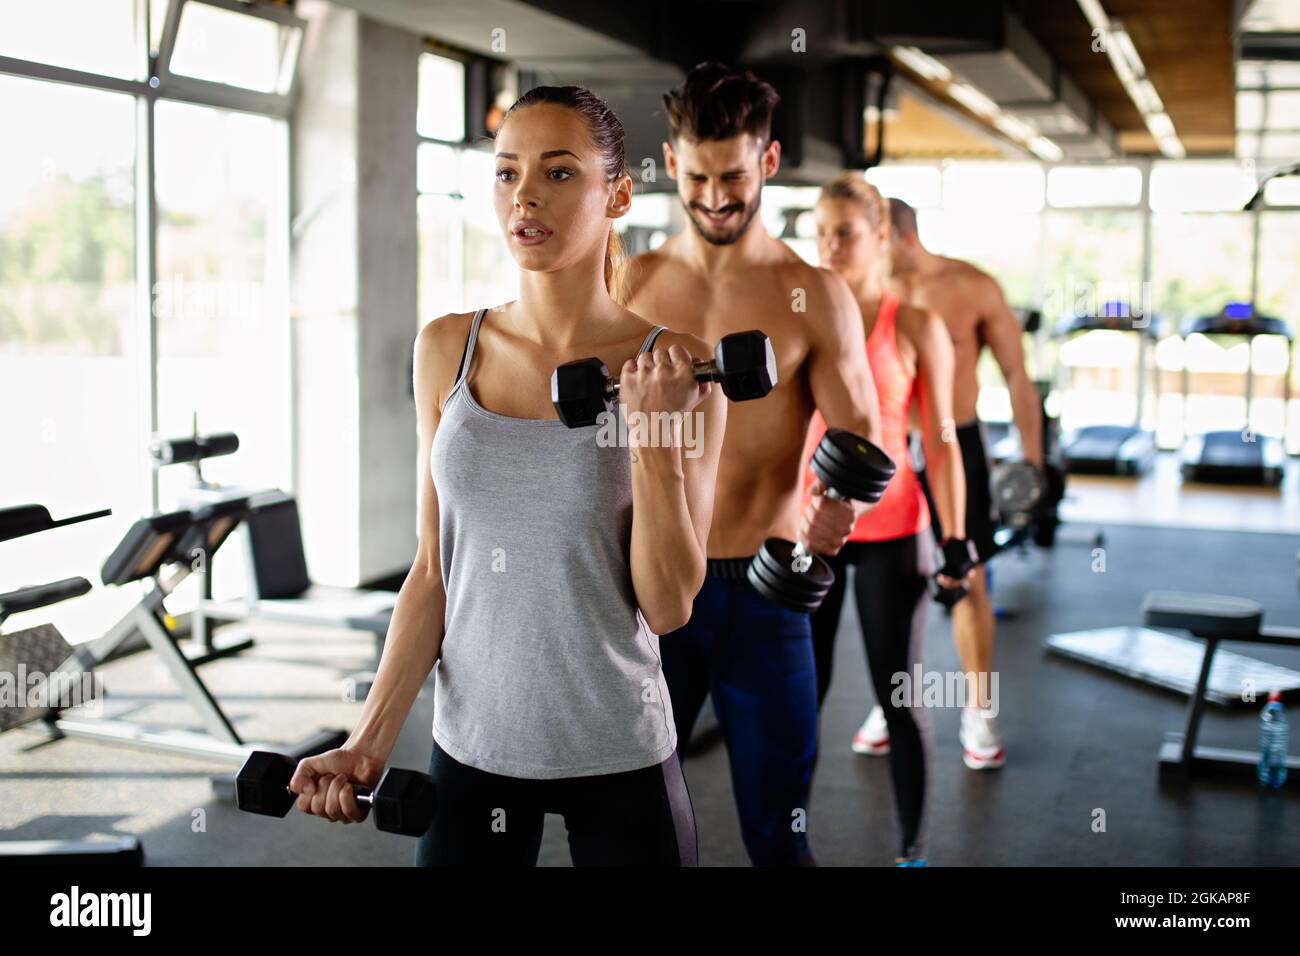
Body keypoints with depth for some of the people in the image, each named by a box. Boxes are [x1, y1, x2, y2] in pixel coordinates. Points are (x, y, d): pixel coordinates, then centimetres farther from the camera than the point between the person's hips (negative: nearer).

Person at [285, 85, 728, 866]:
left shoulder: (673, 368, -10)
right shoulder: (447, 350, -1)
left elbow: (668, 607, -10)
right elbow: (433, 569, 4)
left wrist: (654, 436, -20)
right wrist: (372, 739, -2)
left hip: (618, 753, -2)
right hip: (472, 743, 3)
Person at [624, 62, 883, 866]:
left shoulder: (815, 296, -3)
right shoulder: (633, 287, 4)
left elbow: (862, 437, -6)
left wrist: (841, 505, -27)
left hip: (764, 589, -2)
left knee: (778, 833, 6)